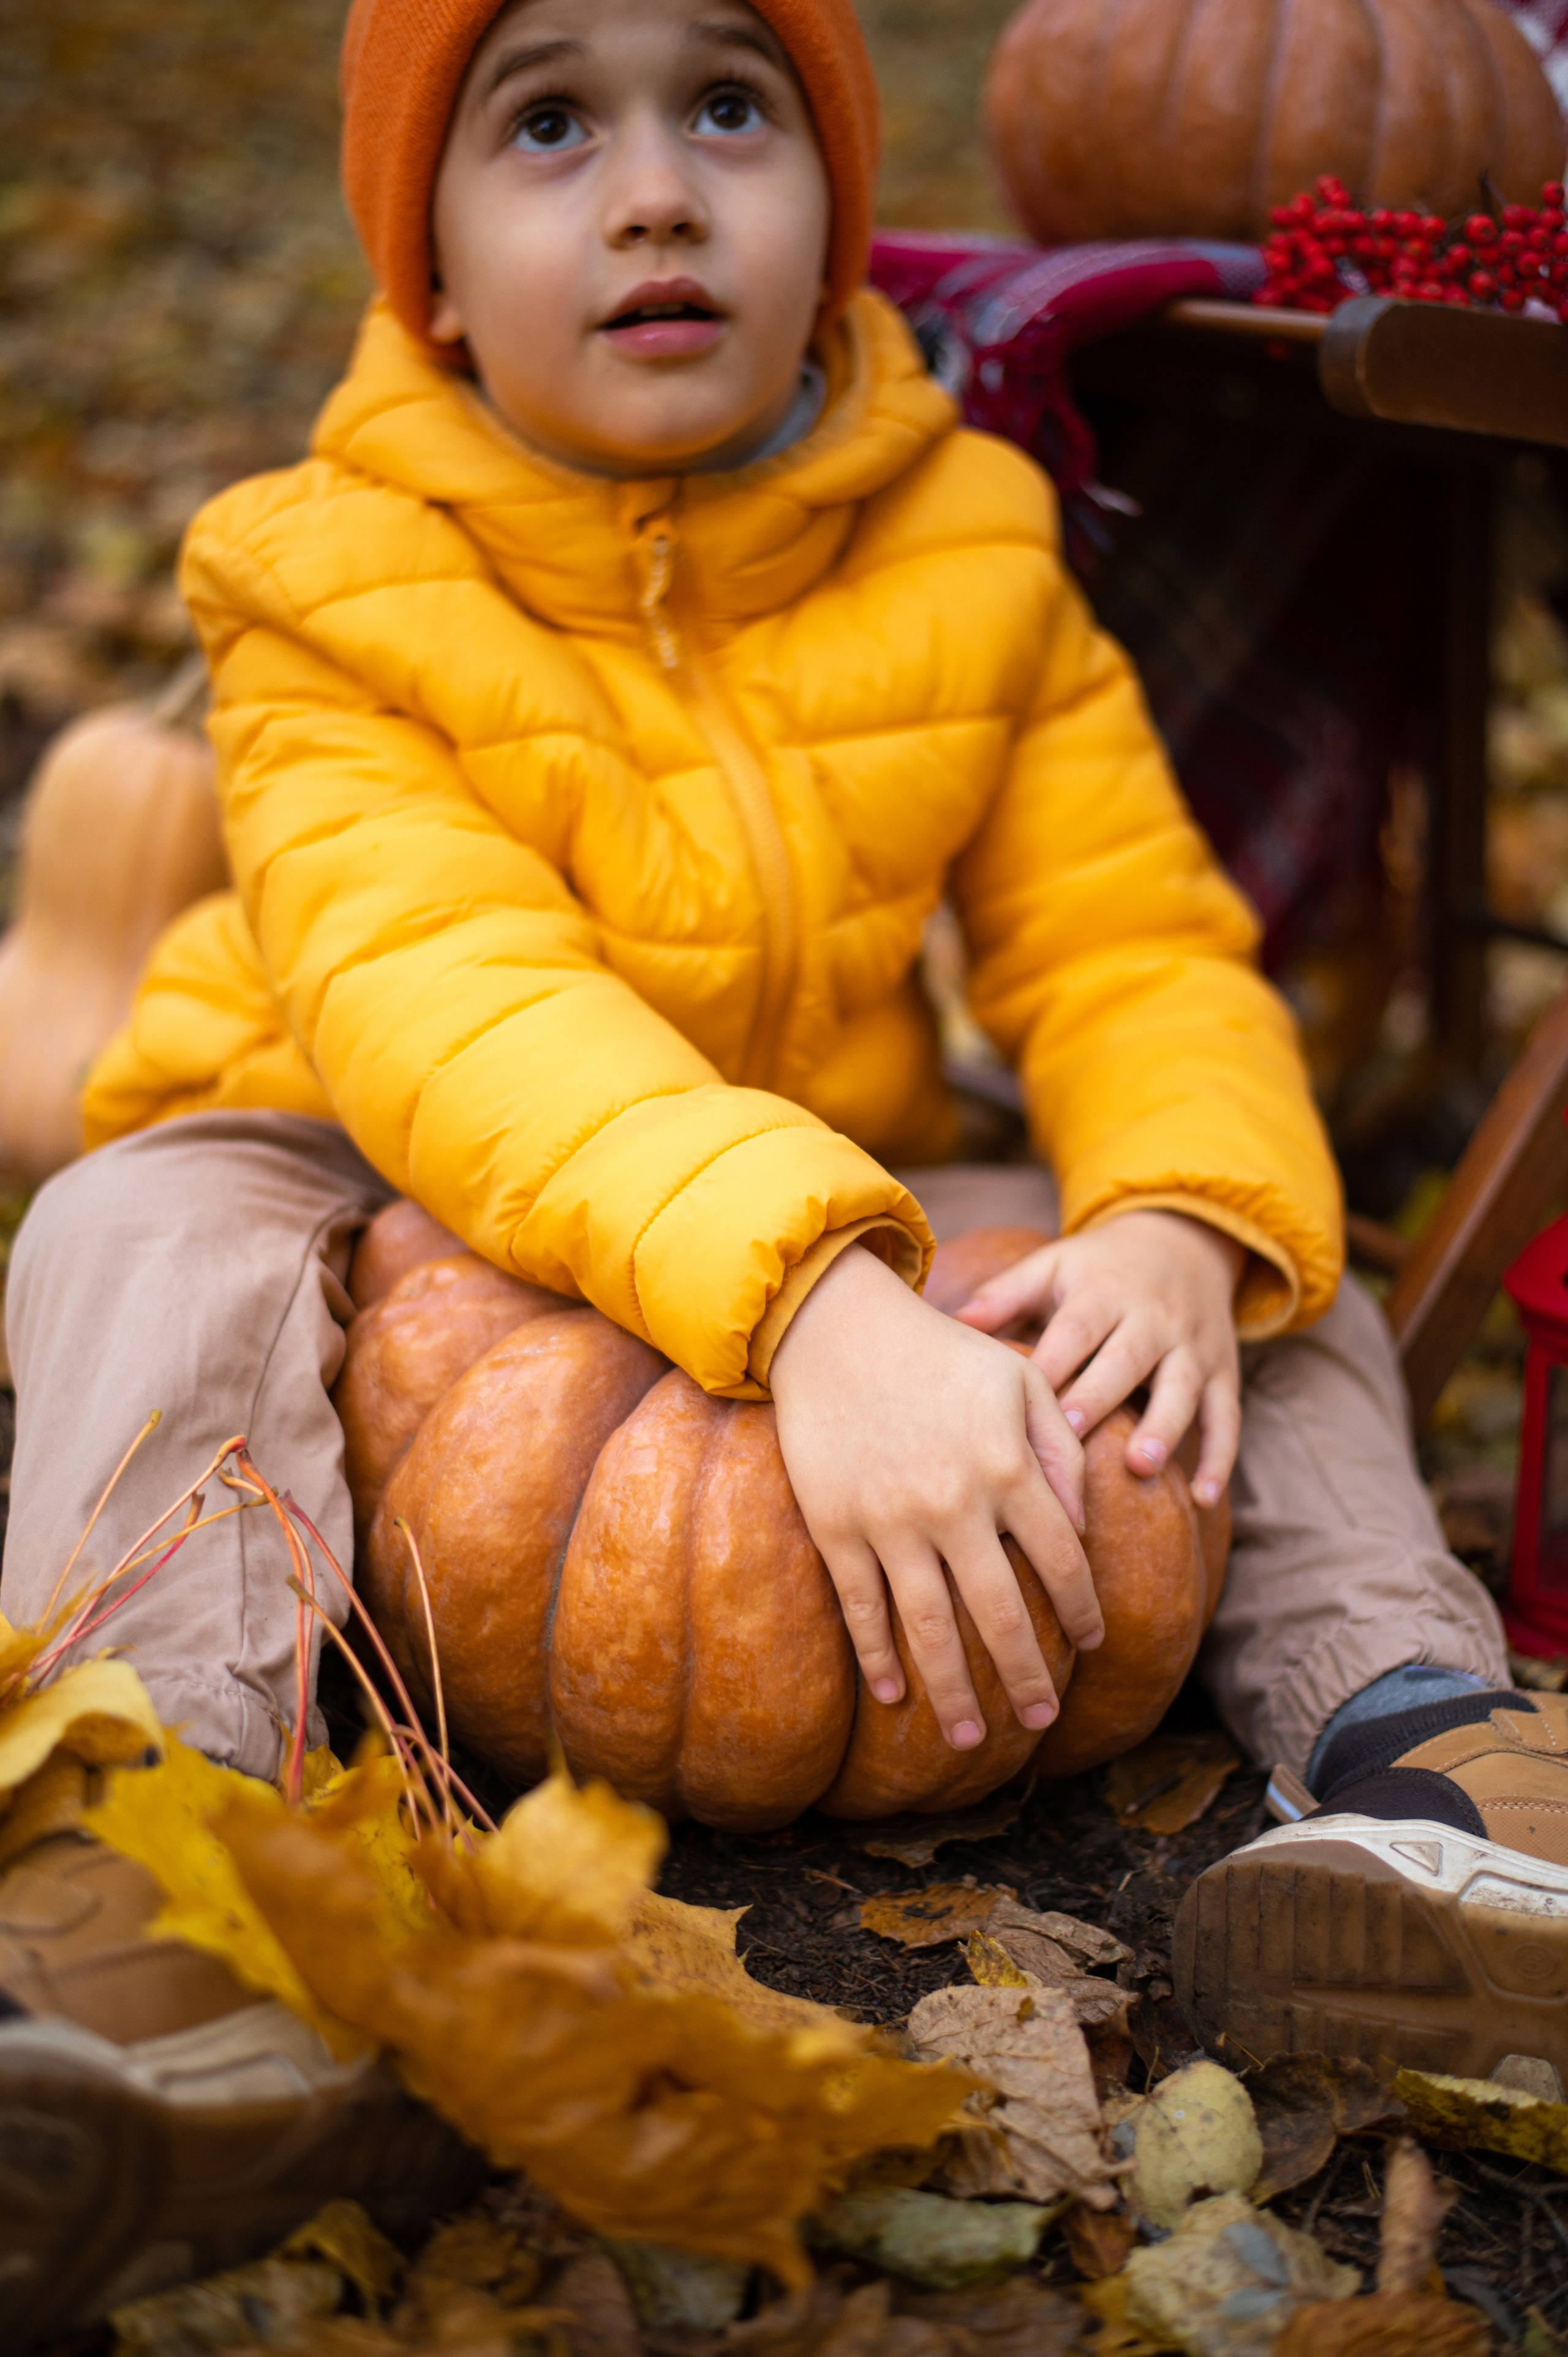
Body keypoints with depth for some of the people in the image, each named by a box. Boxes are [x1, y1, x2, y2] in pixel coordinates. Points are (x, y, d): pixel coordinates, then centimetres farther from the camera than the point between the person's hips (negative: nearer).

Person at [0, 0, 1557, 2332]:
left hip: (842, 1229, 3)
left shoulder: (967, 560, -6)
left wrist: (1184, 1216, -37)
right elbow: (440, 997, -34)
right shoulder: (344, 586, -17)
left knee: (1272, 1259, -11)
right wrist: (809, 1294, -52)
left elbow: (1133, 945, -11)